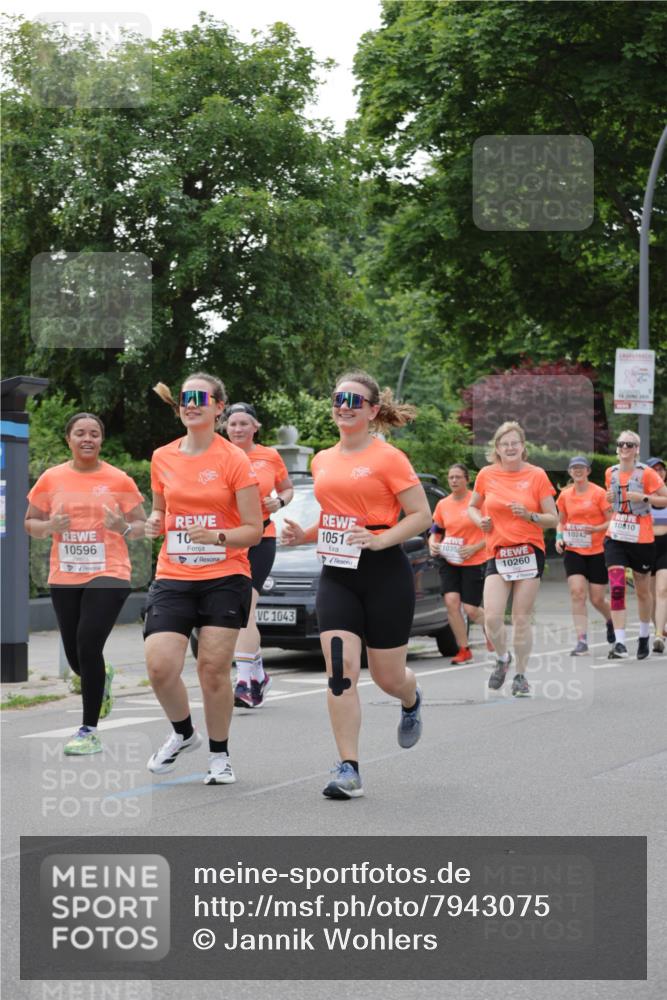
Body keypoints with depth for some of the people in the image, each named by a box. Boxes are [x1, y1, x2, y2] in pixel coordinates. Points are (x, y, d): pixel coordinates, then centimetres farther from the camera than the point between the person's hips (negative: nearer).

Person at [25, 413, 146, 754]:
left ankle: (90, 730, -8)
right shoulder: (51, 479, 6)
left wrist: (124, 527, -16)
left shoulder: (119, 480, 0)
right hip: (64, 577, 3)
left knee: (88, 646, -17)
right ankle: (102, 679, 47)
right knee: (75, 656, 9)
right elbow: (30, 523, 11)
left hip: (108, 574, -3)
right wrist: (50, 526, -10)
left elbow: (141, 526, 6)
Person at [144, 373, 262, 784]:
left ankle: (220, 754, 17)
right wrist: (155, 522, 0)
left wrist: (216, 536, -22)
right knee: (160, 665, -11)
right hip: (173, 577, 3)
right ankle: (184, 734, 18)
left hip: (225, 578, -3)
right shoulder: (163, 458, 7)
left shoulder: (234, 460, -6)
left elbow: (254, 530, -5)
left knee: (214, 668, -4)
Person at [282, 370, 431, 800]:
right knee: (340, 670, -10)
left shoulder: (388, 457, -8)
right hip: (337, 575, 5)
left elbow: (422, 515, -8)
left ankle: (412, 701, 44)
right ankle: (349, 770, -8)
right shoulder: (323, 461, 11)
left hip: (385, 574, -4)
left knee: (388, 676, 6)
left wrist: (381, 539, -22)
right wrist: (304, 535, 4)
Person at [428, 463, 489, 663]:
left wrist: (474, 548, -15)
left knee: (471, 609, -4)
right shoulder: (442, 504, 6)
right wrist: (433, 544, -2)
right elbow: (436, 530, 18)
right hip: (449, 562, 4)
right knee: (451, 601, -13)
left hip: (474, 562, -4)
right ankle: (464, 649, -2)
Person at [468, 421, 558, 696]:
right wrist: (480, 520, 0)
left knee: (521, 618, 0)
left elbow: (553, 519, 1)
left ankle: (520, 674, 16)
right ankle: (502, 658, 19)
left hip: (530, 552, -1)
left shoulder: (537, 475, -1)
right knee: (492, 617, -11)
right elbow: (472, 506, 21)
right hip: (497, 553, 1)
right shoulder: (486, 475, 4)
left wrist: (529, 515, -16)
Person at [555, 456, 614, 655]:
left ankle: (610, 621, 38)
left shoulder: (599, 493, -6)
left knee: (597, 599, 2)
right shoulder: (565, 495, 5)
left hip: (597, 551, -2)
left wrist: (596, 529, -22)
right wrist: (559, 537, 0)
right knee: (577, 592, -15)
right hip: (573, 551, 2)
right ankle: (582, 641, -13)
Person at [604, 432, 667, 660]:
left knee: (643, 591, 12)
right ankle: (620, 643, -16)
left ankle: (644, 637, 32)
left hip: (641, 539, -2)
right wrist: (610, 498, 1)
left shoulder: (646, 473, -9)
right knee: (616, 588, -14)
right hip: (615, 537, 3)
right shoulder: (610, 473, 6)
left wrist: (643, 498, -22)